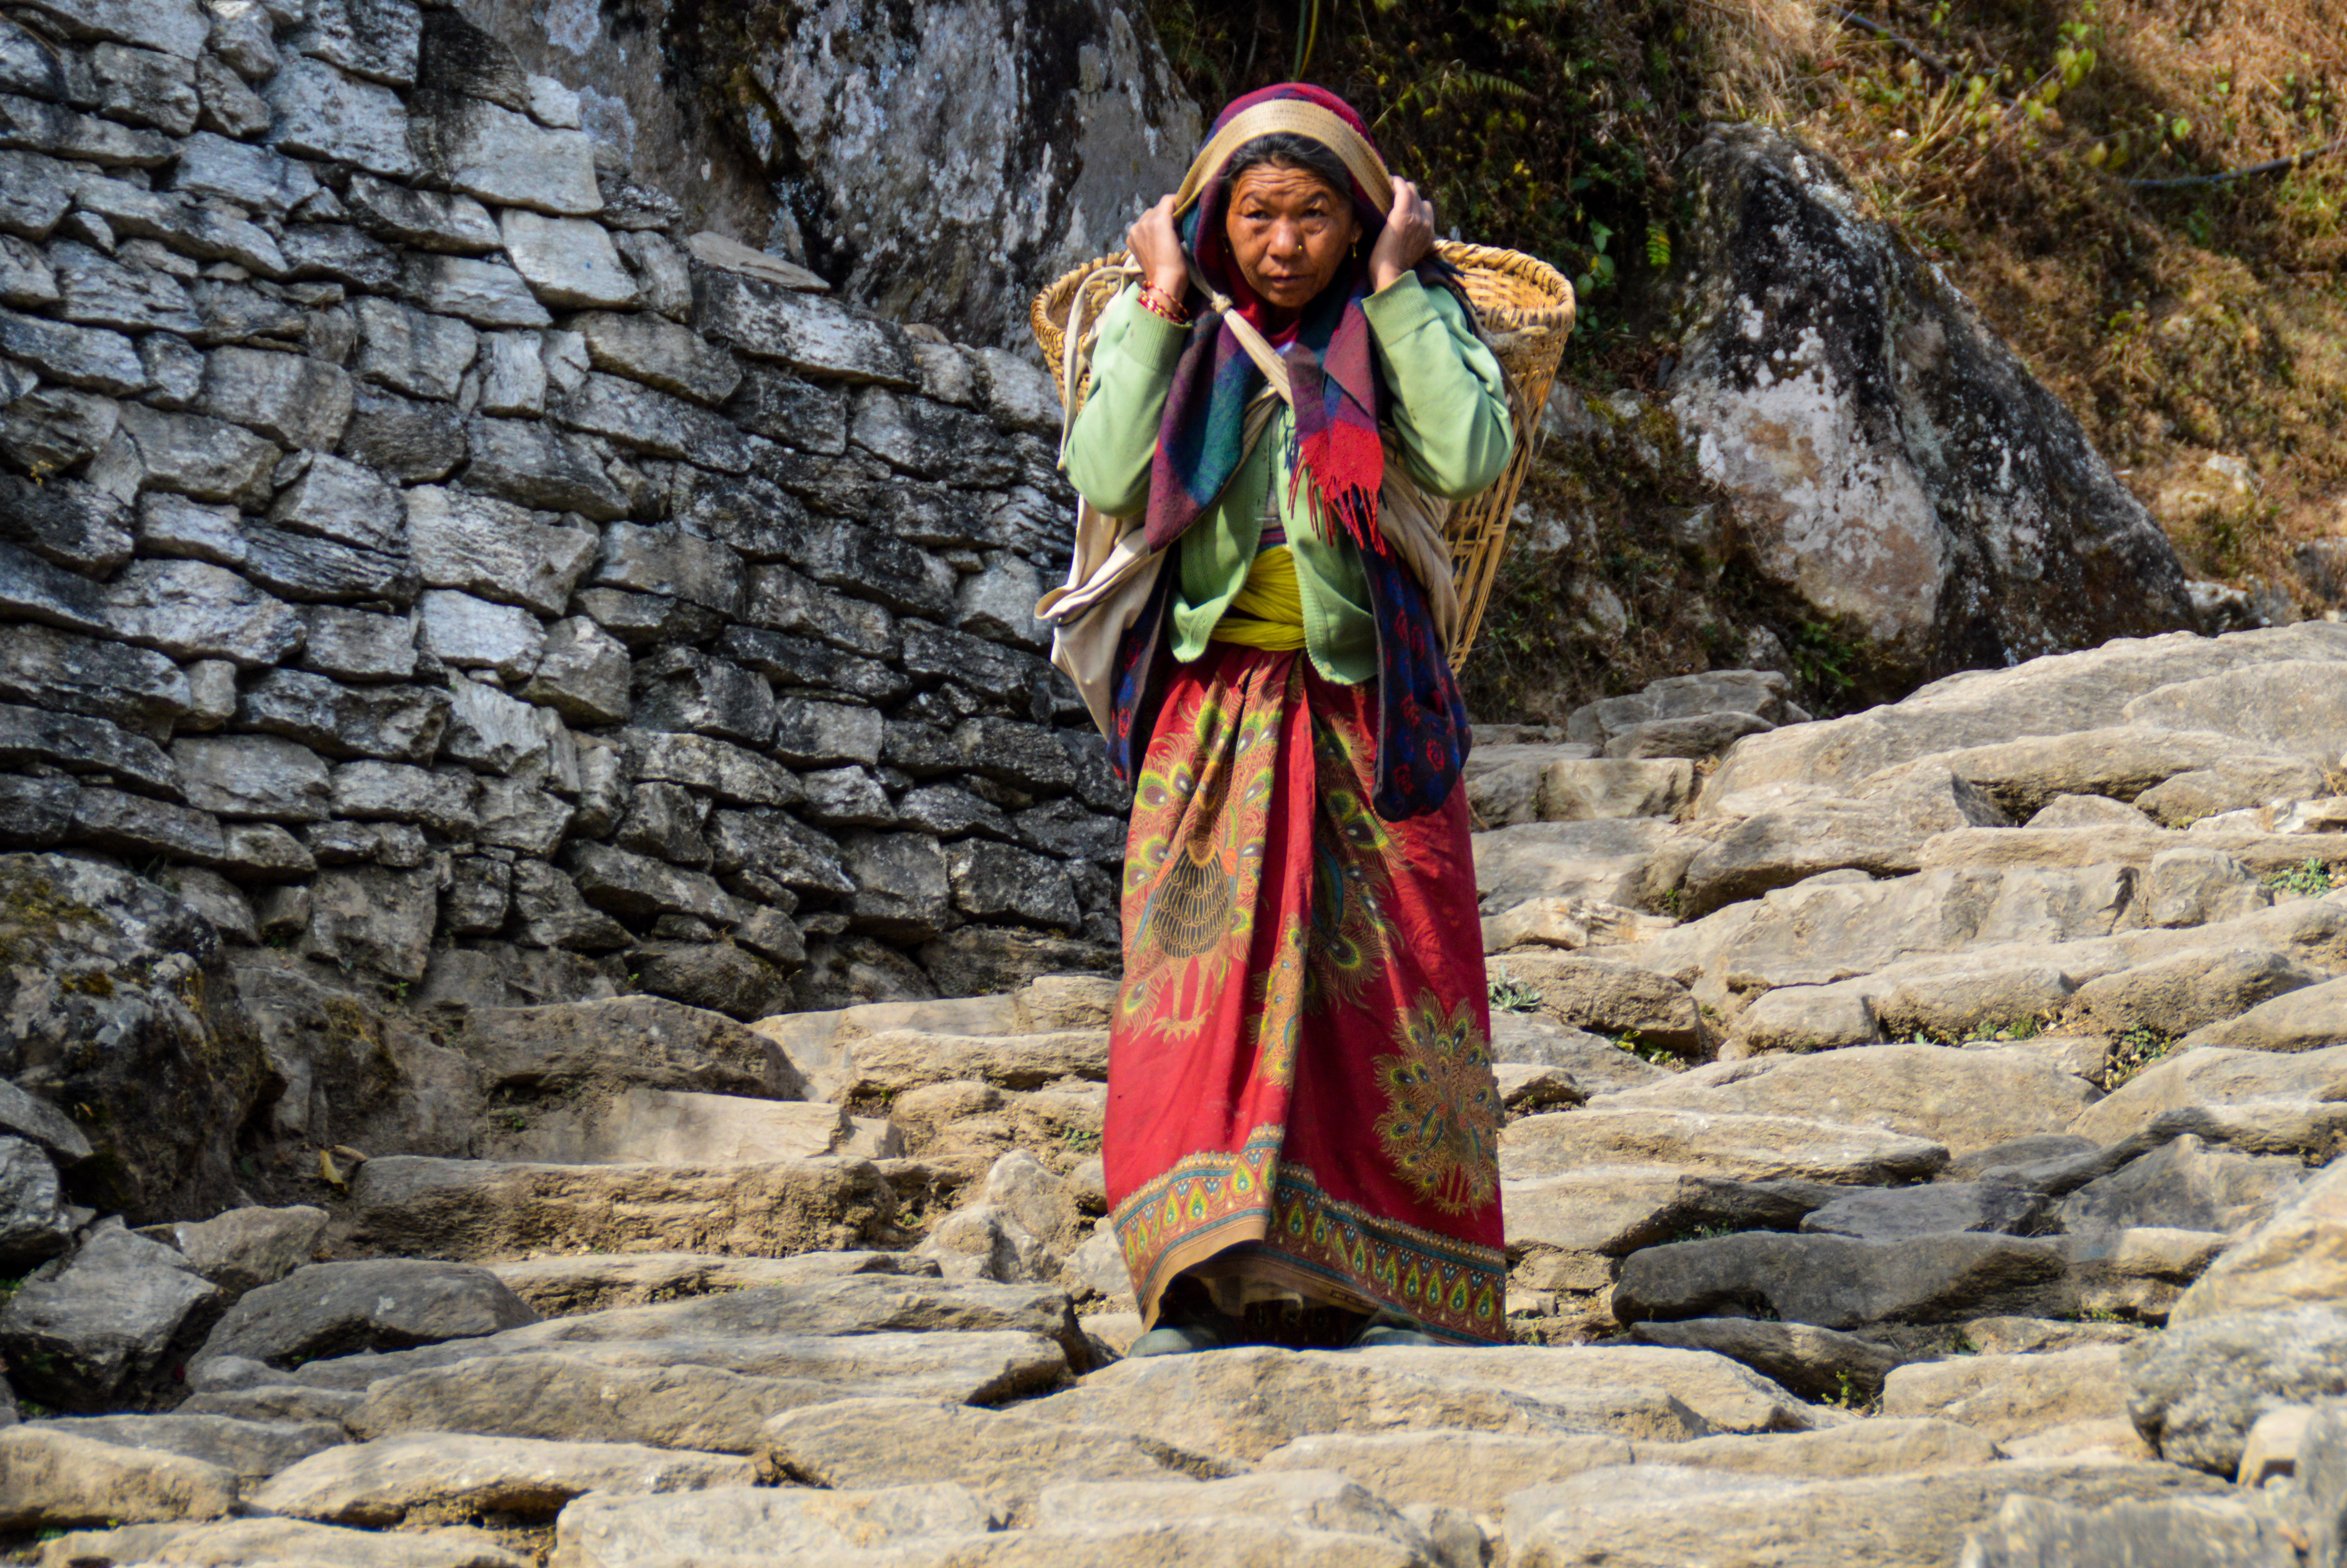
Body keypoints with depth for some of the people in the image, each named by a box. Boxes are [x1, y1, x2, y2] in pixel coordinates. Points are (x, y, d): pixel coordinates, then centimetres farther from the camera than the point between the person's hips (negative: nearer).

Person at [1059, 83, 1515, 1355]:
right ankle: (1204, 1281, -6)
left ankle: (1396, 1289, 4)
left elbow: (1470, 458, -15)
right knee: (1200, 970, -8)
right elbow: (1108, 481, -10)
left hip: (1369, 710, 0)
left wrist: (1397, 293, -11)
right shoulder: (1165, 328, 7)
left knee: (1385, 977, -2)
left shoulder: (1410, 321, 4)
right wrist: (1162, 311, -9)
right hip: (1210, 706, 1)